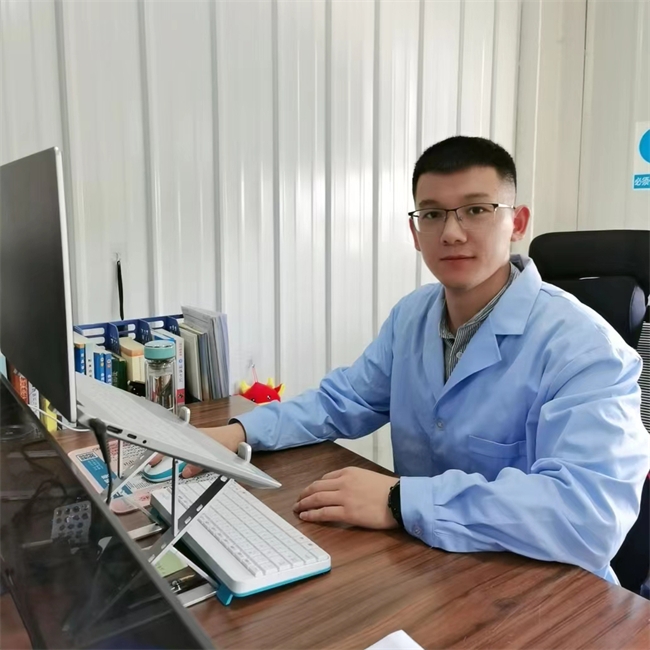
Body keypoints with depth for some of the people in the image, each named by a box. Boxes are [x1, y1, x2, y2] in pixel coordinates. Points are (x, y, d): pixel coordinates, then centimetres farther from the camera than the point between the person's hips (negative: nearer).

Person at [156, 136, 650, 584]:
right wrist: (243, 431, -6)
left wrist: (400, 501, -32)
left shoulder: (582, 348, -20)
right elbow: (342, 402, 9)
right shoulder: (412, 315, 1)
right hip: (423, 564, 5)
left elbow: (594, 511, -31)